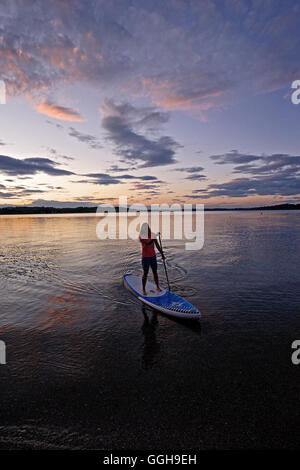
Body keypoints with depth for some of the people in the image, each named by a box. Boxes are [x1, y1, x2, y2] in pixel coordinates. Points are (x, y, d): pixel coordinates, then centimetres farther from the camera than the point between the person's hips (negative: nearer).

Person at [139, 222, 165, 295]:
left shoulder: (152, 235, 0)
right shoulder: (142, 236, -14)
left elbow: (157, 245, 5)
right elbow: (148, 243, -31)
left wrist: (162, 254, 6)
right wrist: (153, 238, -40)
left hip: (153, 256, 4)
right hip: (145, 257, -4)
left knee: (155, 272, 12)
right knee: (145, 273, 1)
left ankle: (157, 287, 28)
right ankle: (143, 290, 13)